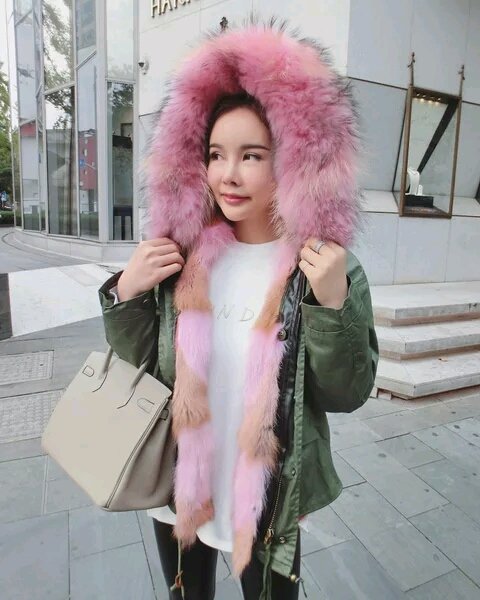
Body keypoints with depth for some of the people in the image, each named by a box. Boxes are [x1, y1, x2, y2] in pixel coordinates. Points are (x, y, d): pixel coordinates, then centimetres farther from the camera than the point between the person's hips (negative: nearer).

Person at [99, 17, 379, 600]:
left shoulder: (328, 268, -16)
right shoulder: (184, 255, -9)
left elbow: (347, 395, -14)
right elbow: (138, 363, 0)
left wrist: (334, 306, -28)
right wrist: (125, 294, -17)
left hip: (268, 502, -2)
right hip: (177, 487, 3)